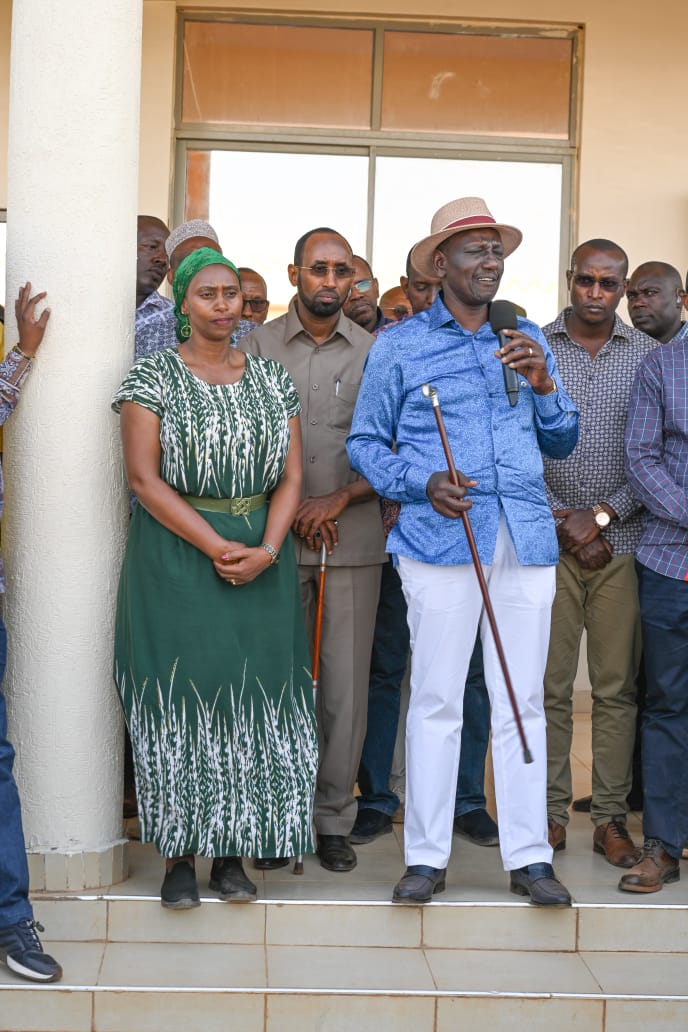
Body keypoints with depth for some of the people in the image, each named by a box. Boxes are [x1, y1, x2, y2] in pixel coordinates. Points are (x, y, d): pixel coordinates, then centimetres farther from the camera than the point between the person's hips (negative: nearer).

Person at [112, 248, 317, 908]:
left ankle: (232, 851, 13)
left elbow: (290, 477, 5)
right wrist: (216, 547, -16)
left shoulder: (272, 381, 10)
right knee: (178, 697, -2)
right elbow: (145, 478, -9)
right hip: (174, 554, -3)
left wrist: (266, 551, -12)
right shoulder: (153, 377, -1)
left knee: (253, 697, 3)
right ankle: (177, 854, 7)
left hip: (262, 554, 3)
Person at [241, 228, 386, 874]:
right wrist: (290, 508, -6)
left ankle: (334, 819, 13)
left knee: (345, 684, 2)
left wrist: (340, 498, -9)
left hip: (354, 540, 0)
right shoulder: (257, 346, 6)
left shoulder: (376, 352, 6)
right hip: (275, 538, 0)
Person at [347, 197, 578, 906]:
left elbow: (563, 444, 18)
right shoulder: (399, 345, 7)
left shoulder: (526, 340, 17)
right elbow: (365, 443, 8)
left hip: (526, 538, 3)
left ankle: (528, 856, 12)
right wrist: (422, 485, -9)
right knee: (435, 698, -2)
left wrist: (544, 385, -1)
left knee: (523, 701, 4)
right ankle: (426, 856, 9)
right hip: (442, 540, -3)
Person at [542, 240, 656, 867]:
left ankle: (611, 817, 12)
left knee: (617, 687, 3)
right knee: (550, 685, 2)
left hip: (623, 540, 0)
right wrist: (564, 521, -6)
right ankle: (552, 811, 13)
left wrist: (602, 515, -8)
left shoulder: (650, 356, 6)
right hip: (550, 538, 0)